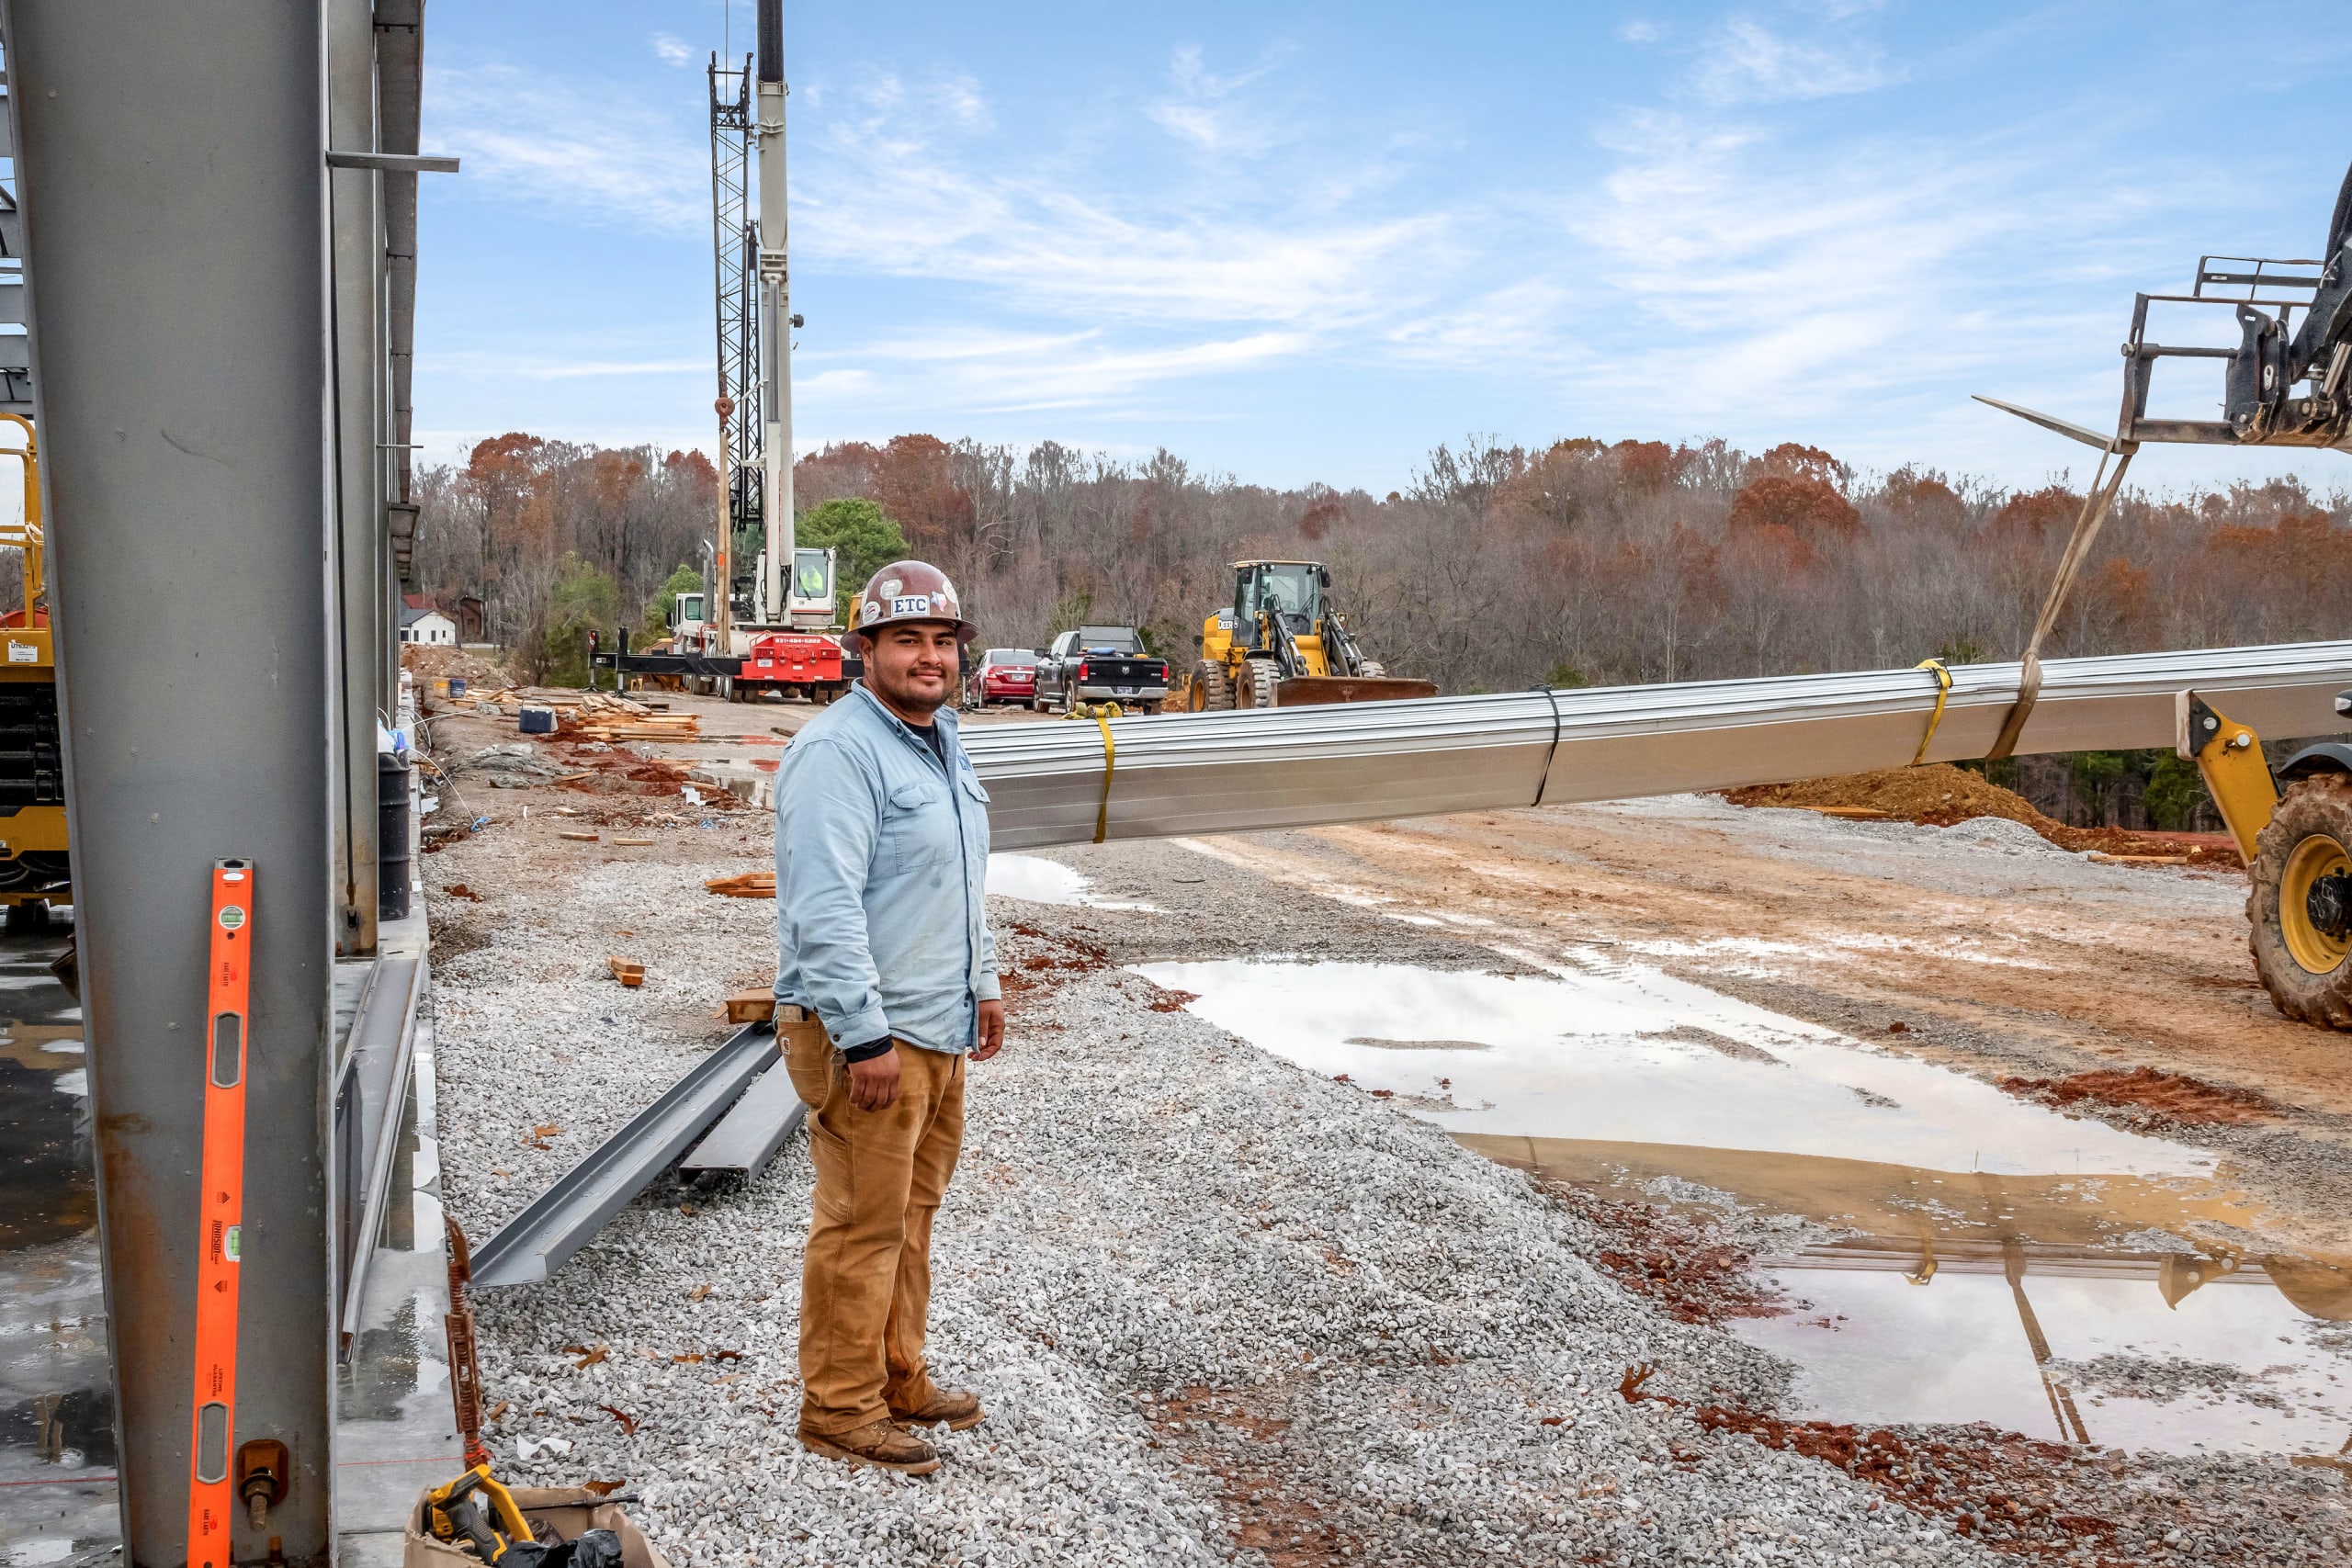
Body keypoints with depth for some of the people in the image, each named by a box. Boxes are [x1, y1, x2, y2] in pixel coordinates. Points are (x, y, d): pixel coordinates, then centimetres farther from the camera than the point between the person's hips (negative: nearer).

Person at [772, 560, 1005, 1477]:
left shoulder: (942, 741, 14)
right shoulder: (839, 752, -18)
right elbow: (826, 908, -24)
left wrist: (982, 985, 24)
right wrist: (866, 1036, -25)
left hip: (939, 1026, 10)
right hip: (866, 1033, -10)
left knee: (912, 1213, 18)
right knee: (863, 1226, -1)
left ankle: (899, 1379, 31)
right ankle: (841, 1409, 11)